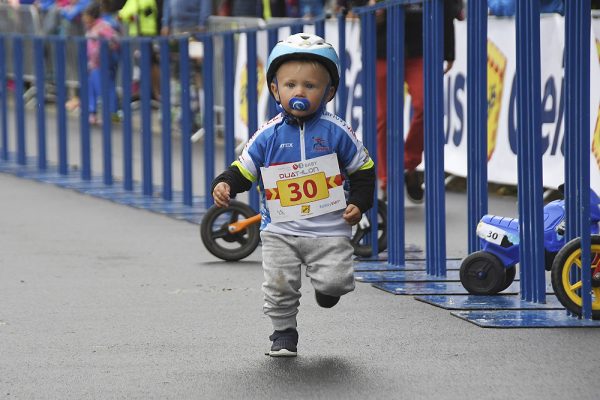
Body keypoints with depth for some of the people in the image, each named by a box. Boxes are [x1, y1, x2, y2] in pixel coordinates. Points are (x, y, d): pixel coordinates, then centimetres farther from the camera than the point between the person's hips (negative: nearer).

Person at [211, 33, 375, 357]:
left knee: (333, 281, -13)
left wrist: (358, 203, -2)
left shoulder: (336, 132, -2)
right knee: (279, 286, -6)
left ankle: (328, 286, 25)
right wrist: (224, 185, -13)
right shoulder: (268, 136, 0)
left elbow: (363, 169, 8)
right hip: (280, 231, 1)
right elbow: (243, 170, 6)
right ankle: (283, 333, 17)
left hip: (328, 230, -1)